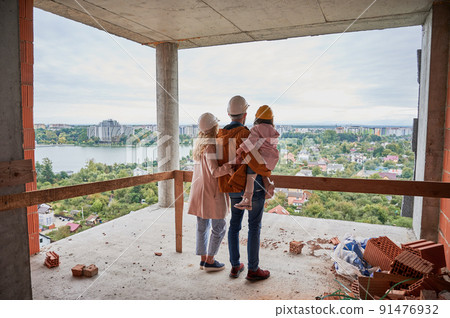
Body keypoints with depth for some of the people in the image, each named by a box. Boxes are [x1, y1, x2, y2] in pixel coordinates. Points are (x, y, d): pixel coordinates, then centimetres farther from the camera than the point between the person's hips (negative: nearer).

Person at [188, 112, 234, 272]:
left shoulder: (199, 144, 9)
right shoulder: (210, 146, -19)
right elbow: (215, 172, -26)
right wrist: (232, 166, -35)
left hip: (199, 190, 9)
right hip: (211, 191, -9)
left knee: (202, 226, 14)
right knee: (219, 226, 5)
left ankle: (203, 259, 25)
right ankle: (210, 261, 14)